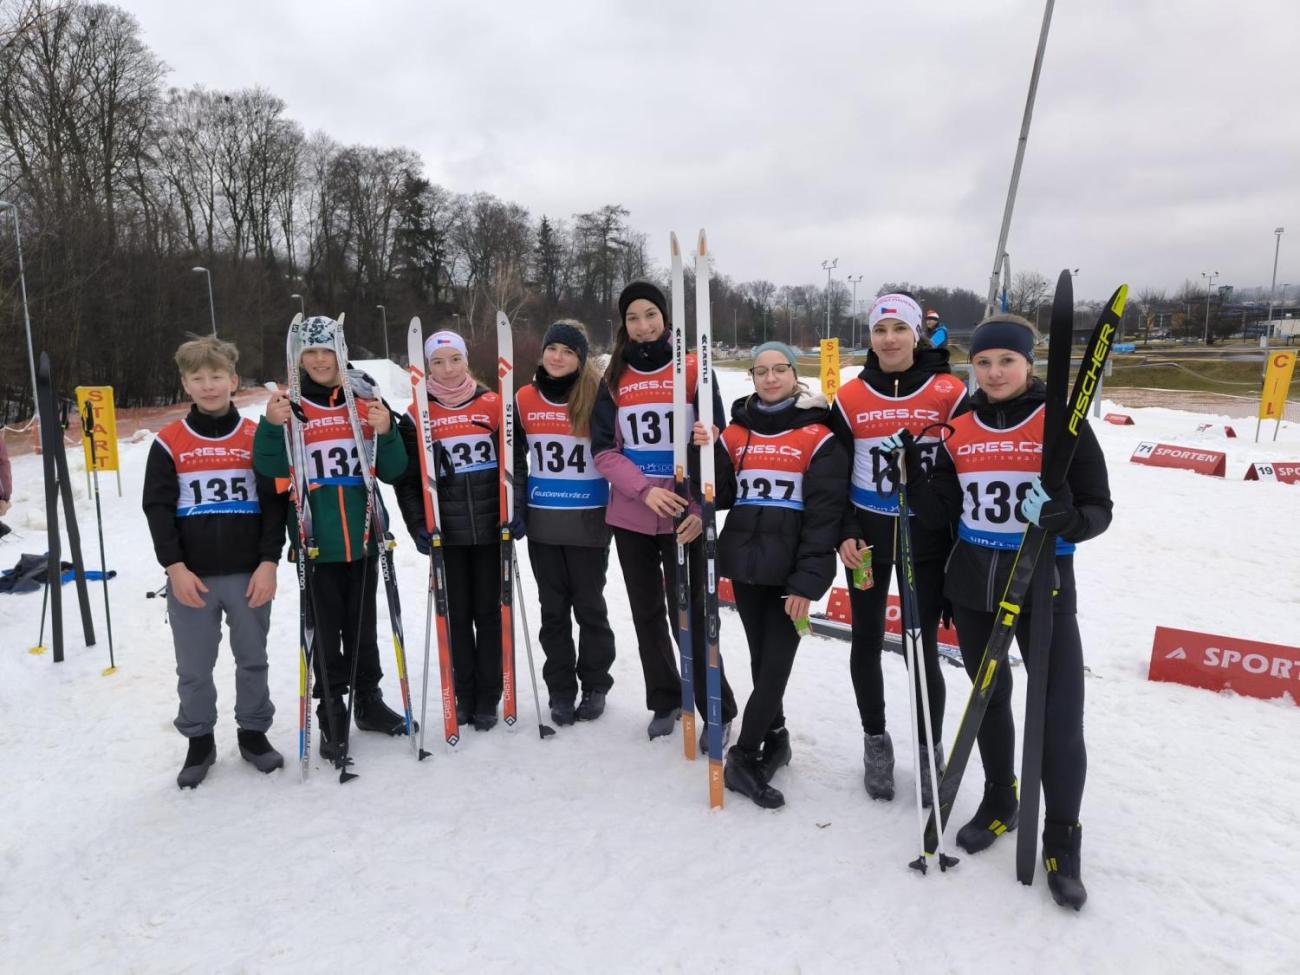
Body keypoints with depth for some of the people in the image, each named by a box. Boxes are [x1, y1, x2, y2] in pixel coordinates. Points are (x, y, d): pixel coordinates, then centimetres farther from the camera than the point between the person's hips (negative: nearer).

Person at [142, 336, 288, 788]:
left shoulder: (256, 437, 1)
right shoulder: (169, 442, 1)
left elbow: (275, 503, -1)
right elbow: (157, 507, -1)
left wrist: (269, 562, -8)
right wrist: (175, 567, -9)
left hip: (249, 573, 0)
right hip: (191, 576, 0)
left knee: (253, 660, 11)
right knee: (194, 668, 9)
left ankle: (253, 733, 28)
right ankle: (199, 741, 27)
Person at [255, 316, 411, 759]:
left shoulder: (367, 401, 3)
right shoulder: (289, 406, -1)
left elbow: (392, 472, 2)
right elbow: (270, 469, -8)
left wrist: (385, 433, -16)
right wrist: (272, 426, -23)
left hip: (363, 537, 2)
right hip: (316, 542, -2)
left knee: (363, 626, 15)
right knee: (326, 632, 7)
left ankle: (368, 701, 30)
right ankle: (332, 716, 19)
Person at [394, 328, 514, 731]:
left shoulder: (494, 405, 1)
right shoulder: (417, 415, 1)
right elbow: (407, 479, 2)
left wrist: (516, 511, -6)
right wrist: (418, 526, -9)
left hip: (491, 529, 0)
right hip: (446, 533, 0)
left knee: (488, 612, 7)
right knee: (456, 614, 8)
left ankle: (488, 698, 19)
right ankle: (464, 695, 22)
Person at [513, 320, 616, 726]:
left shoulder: (598, 396, -7)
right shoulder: (525, 399, 3)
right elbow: (515, 459, 11)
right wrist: (514, 509, 3)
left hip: (589, 523, -3)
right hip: (541, 524, 3)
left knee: (589, 606, 9)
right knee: (553, 609, 12)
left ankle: (595, 685, 25)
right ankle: (560, 690, 25)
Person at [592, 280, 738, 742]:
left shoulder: (694, 370, -2)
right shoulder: (614, 379, 7)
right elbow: (603, 450, 1)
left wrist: (701, 509, -13)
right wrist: (644, 489, -15)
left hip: (683, 518, -3)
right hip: (629, 517, 4)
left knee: (689, 613, -2)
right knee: (646, 613, 13)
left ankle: (719, 710, 14)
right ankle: (664, 700, 30)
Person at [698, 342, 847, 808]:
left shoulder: (818, 435, -5)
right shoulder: (735, 431, 8)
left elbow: (824, 514, -9)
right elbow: (721, 498, 4)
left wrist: (807, 581, -15)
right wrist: (705, 455, -13)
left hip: (791, 569, -4)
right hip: (744, 562, 4)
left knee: (776, 660, -3)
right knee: (761, 658, 13)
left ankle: (746, 754, 7)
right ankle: (773, 738, 27)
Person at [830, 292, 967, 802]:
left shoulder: (949, 392, -5)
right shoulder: (850, 397, -1)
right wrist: (843, 535, -6)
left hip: (927, 539, -2)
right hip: (867, 536, 2)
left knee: (923, 646, 4)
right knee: (867, 641, 12)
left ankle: (930, 751, 24)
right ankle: (875, 741, 31)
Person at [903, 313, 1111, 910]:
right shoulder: (959, 428, 2)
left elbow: (1099, 510, -8)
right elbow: (942, 516, 3)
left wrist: (1066, 518, -29)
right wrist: (917, 476, -12)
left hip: (1044, 588, -3)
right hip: (972, 589, 4)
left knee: (1059, 716, -1)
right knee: (987, 699, 18)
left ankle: (1062, 843, 18)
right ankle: (999, 802, 39)